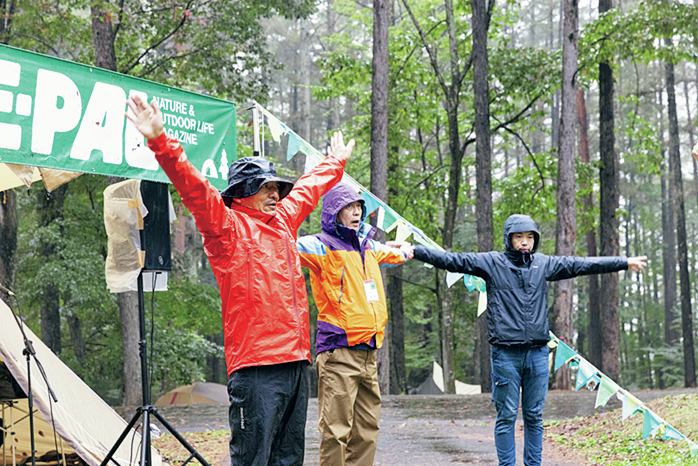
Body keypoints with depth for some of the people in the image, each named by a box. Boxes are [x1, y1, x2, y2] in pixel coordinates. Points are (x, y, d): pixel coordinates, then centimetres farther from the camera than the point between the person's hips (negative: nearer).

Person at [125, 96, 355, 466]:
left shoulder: (283, 219, 21)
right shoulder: (227, 225, -1)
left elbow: (310, 187, 38)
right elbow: (195, 188, -15)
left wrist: (336, 163, 55)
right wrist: (160, 143, -28)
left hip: (296, 361, 8)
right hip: (254, 366, -8)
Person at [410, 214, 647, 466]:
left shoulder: (545, 264, 10)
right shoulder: (491, 263, 0)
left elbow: (583, 265, 15)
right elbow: (452, 260, -5)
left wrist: (625, 263, 18)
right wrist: (412, 250, -15)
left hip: (538, 353, 3)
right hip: (505, 354, -3)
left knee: (534, 416, 10)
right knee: (506, 416, 1)